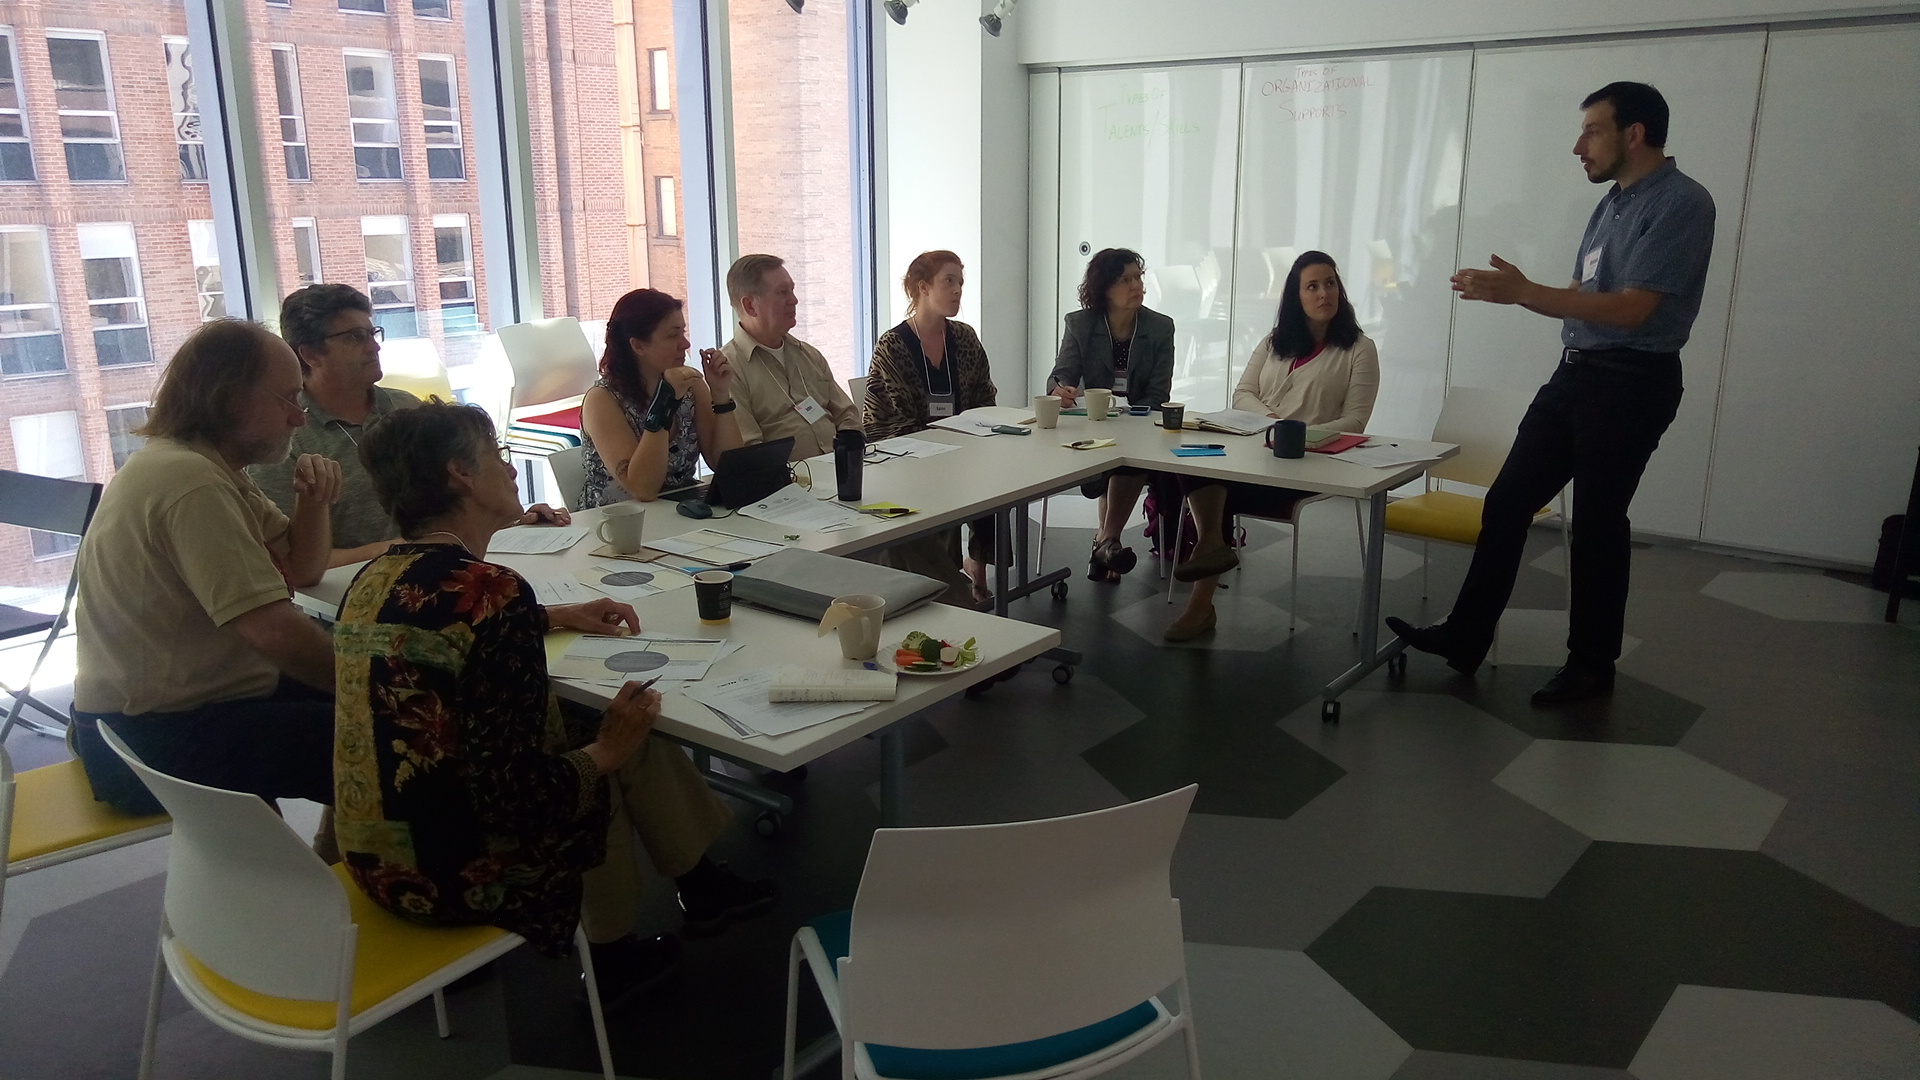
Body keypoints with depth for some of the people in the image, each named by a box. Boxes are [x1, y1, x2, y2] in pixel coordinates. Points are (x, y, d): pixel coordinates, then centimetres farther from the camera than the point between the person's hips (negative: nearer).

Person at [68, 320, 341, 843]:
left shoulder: (209, 465, 9)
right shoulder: (191, 484, -23)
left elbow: (301, 570, 11)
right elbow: (274, 631, -30)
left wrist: (312, 502, -8)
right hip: (151, 740, -10)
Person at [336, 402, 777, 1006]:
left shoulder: (375, 579, 2)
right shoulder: (492, 590, -24)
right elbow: (513, 795, -26)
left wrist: (556, 617, 26)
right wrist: (607, 748, -10)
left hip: (371, 859, 8)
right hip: (446, 878, -7)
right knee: (623, 758, 14)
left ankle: (702, 887, 34)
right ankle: (613, 953, 34)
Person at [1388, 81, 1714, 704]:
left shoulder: (1681, 203, -13)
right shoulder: (1615, 201, 14)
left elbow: (1631, 308, -21)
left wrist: (1523, 293, -23)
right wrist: (1507, 291, 4)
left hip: (1630, 385, -8)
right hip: (1574, 373, 8)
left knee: (1596, 523, 2)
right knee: (1506, 501, 5)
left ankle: (1591, 664, 18)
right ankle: (1465, 638, 13)